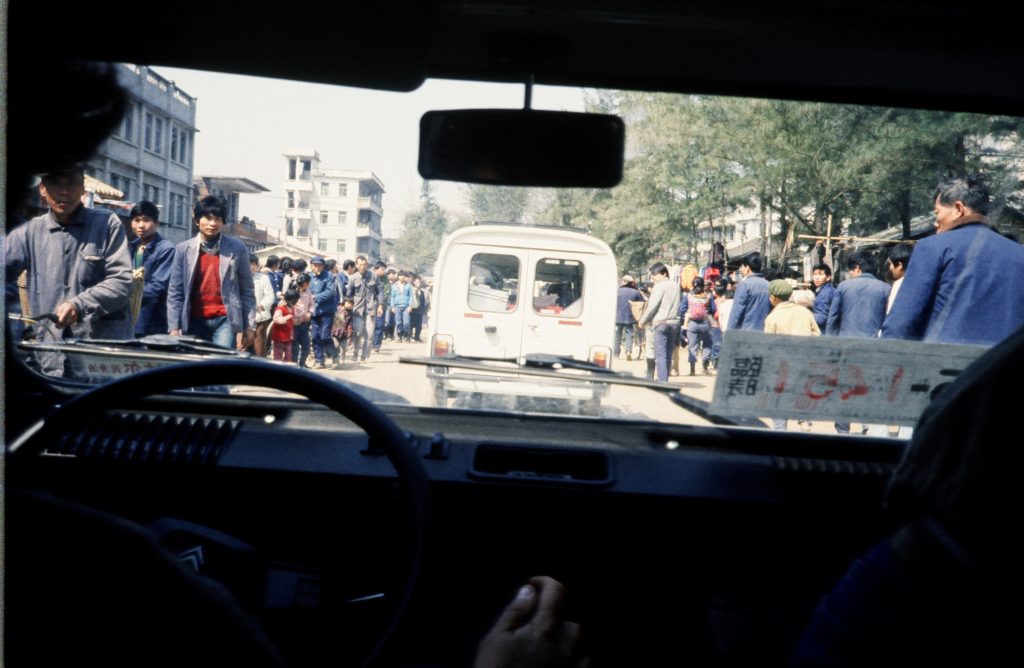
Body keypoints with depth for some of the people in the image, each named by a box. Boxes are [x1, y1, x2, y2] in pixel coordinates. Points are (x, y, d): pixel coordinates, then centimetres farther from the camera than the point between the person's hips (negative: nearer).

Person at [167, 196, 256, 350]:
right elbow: (175, 292, 4)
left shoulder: (237, 248, 1)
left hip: (225, 320, -2)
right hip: (195, 321, 2)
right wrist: (174, 327, -3)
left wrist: (250, 326, -1)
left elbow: (247, 291, 4)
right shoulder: (183, 249, 5)